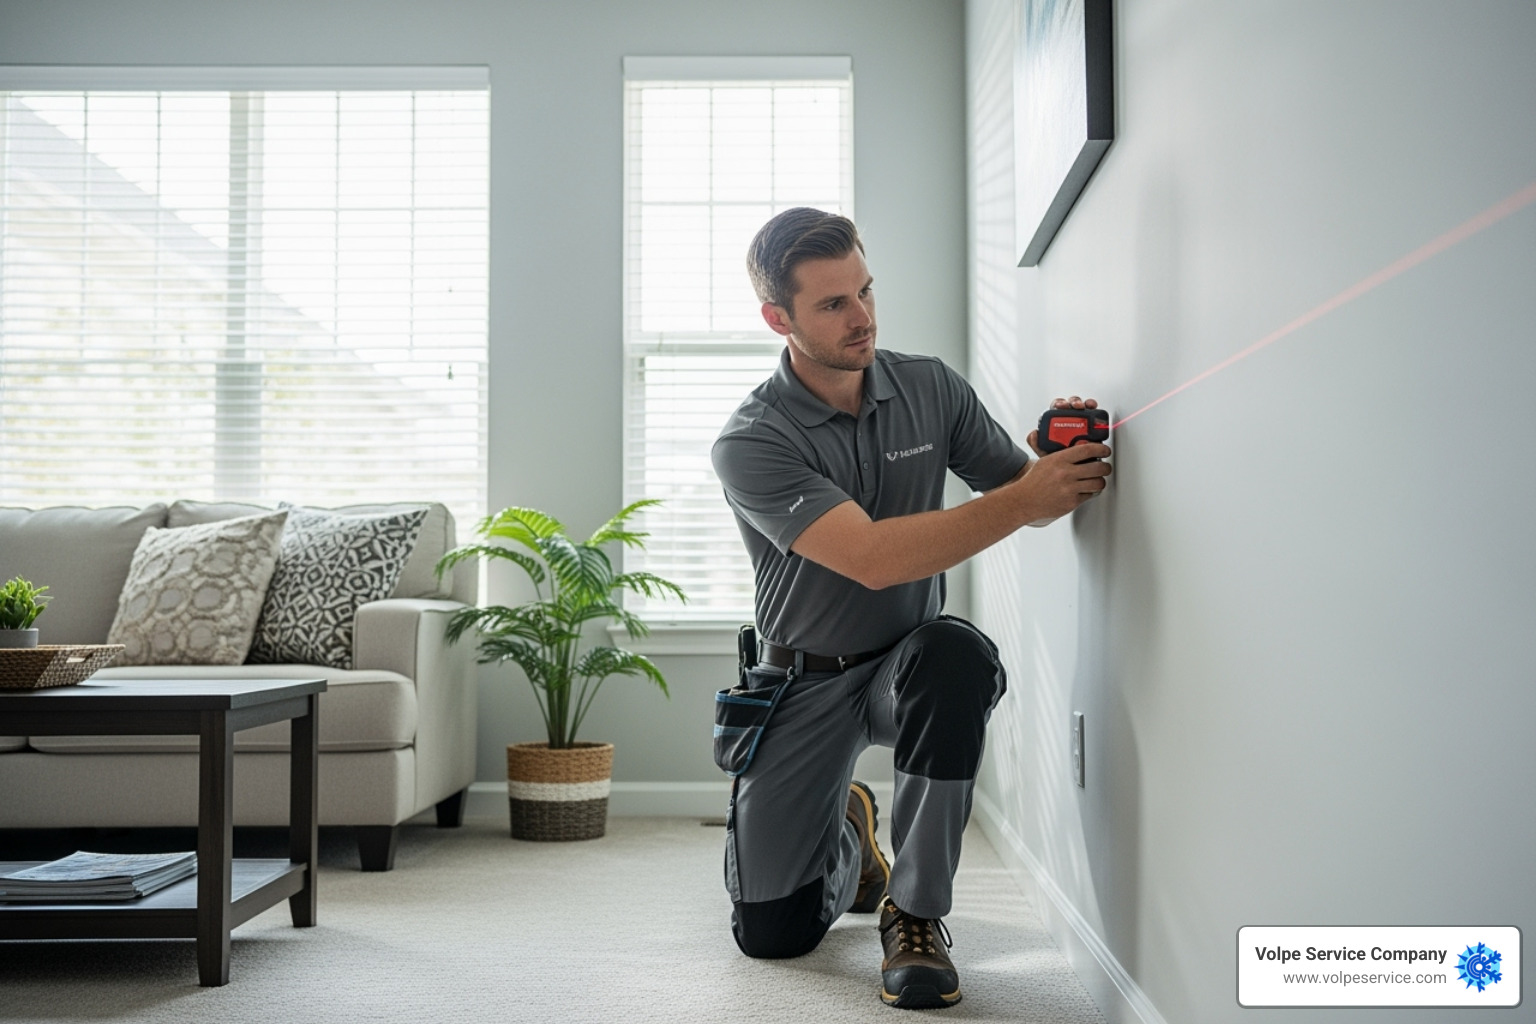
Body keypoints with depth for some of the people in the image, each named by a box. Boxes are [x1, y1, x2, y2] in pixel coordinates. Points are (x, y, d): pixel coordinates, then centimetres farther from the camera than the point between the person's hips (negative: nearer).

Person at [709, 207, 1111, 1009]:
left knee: (957, 652, -38)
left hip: (907, 660, 2)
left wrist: (1060, 466, -21)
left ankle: (916, 914, -21)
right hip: (807, 678, -1)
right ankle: (848, 840, 37)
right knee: (771, 933, -1)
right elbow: (873, 558, -31)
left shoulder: (931, 389, -5)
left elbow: (1024, 493, 3)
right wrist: (1020, 501, -36)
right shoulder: (749, 444, -19)